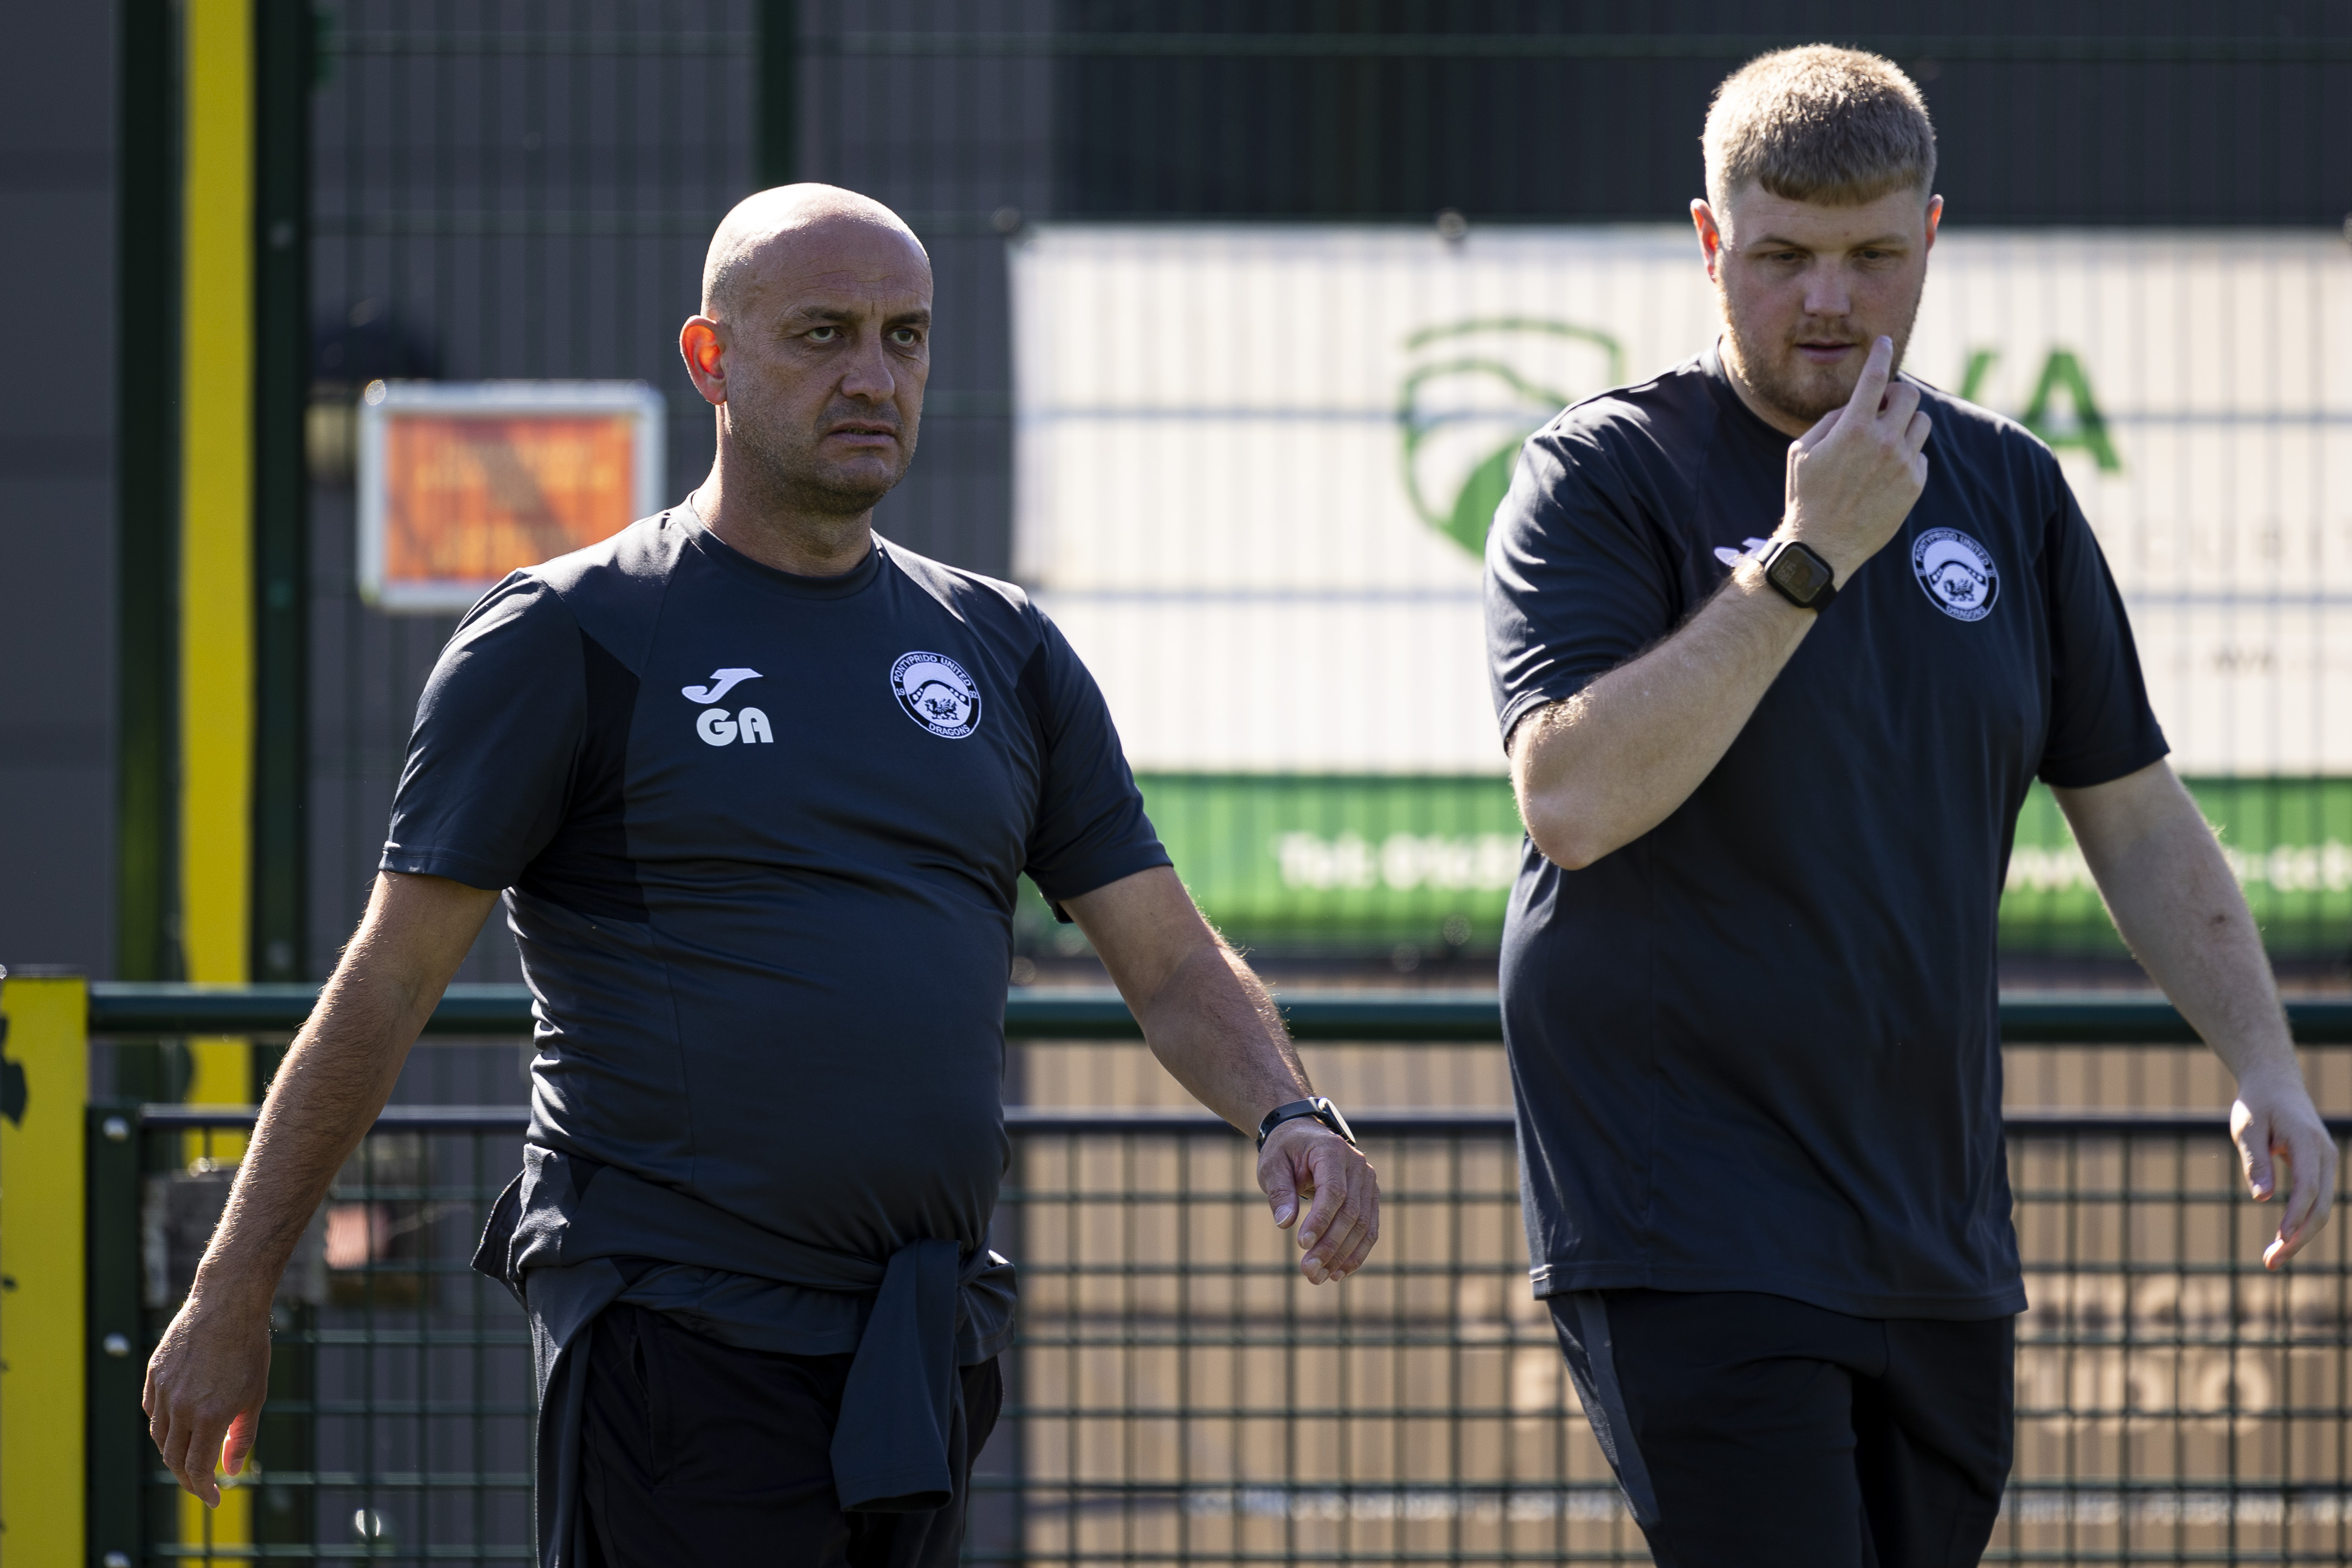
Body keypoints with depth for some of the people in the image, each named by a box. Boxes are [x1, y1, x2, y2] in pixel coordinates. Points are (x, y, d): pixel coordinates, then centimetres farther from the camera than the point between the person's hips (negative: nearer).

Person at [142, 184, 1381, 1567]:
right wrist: (233, 1297, -1)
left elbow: (1172, 963, 14)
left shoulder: (1003, 651, 15)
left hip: (931, 1351, 6)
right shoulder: (570, 640, 0)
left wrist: (1291, 1117, -8)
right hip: (676, 1335, -6)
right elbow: (388, 986, 0)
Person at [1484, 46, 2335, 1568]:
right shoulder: (1605, 476, -5)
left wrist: (2263, 1062, 7)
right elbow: (1572, 798, -19)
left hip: (1940, 1251, 6)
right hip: (1692, 1251, -6)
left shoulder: (2007, 489, 12)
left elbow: (2138, 816, 19)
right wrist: (1811, 555, -19)